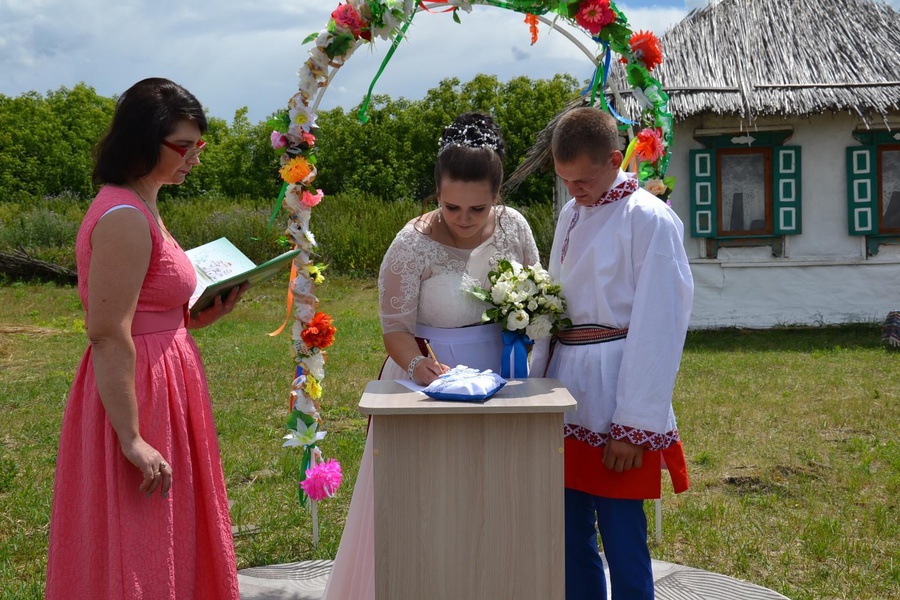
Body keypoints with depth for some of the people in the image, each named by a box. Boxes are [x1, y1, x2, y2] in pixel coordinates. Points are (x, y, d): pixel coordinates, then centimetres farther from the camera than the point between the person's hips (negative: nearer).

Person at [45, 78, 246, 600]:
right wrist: (132, 439, -24)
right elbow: (109, 337, -23)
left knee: (166, 547, 18)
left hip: (161, 388, 10)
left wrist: (205, 315, 7)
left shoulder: (140, 210, 13)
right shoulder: (125, 220, -19)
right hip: (136, 396, -10)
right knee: (136, 557, 1)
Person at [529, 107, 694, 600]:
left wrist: (633, 426, -15)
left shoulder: (650, 220, -10)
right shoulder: (571, 215, 13)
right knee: (570, 534, 14)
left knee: (622, 542, 0)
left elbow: (658, 328, -13)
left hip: (614, 401, -7)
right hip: (566, 394, 7)